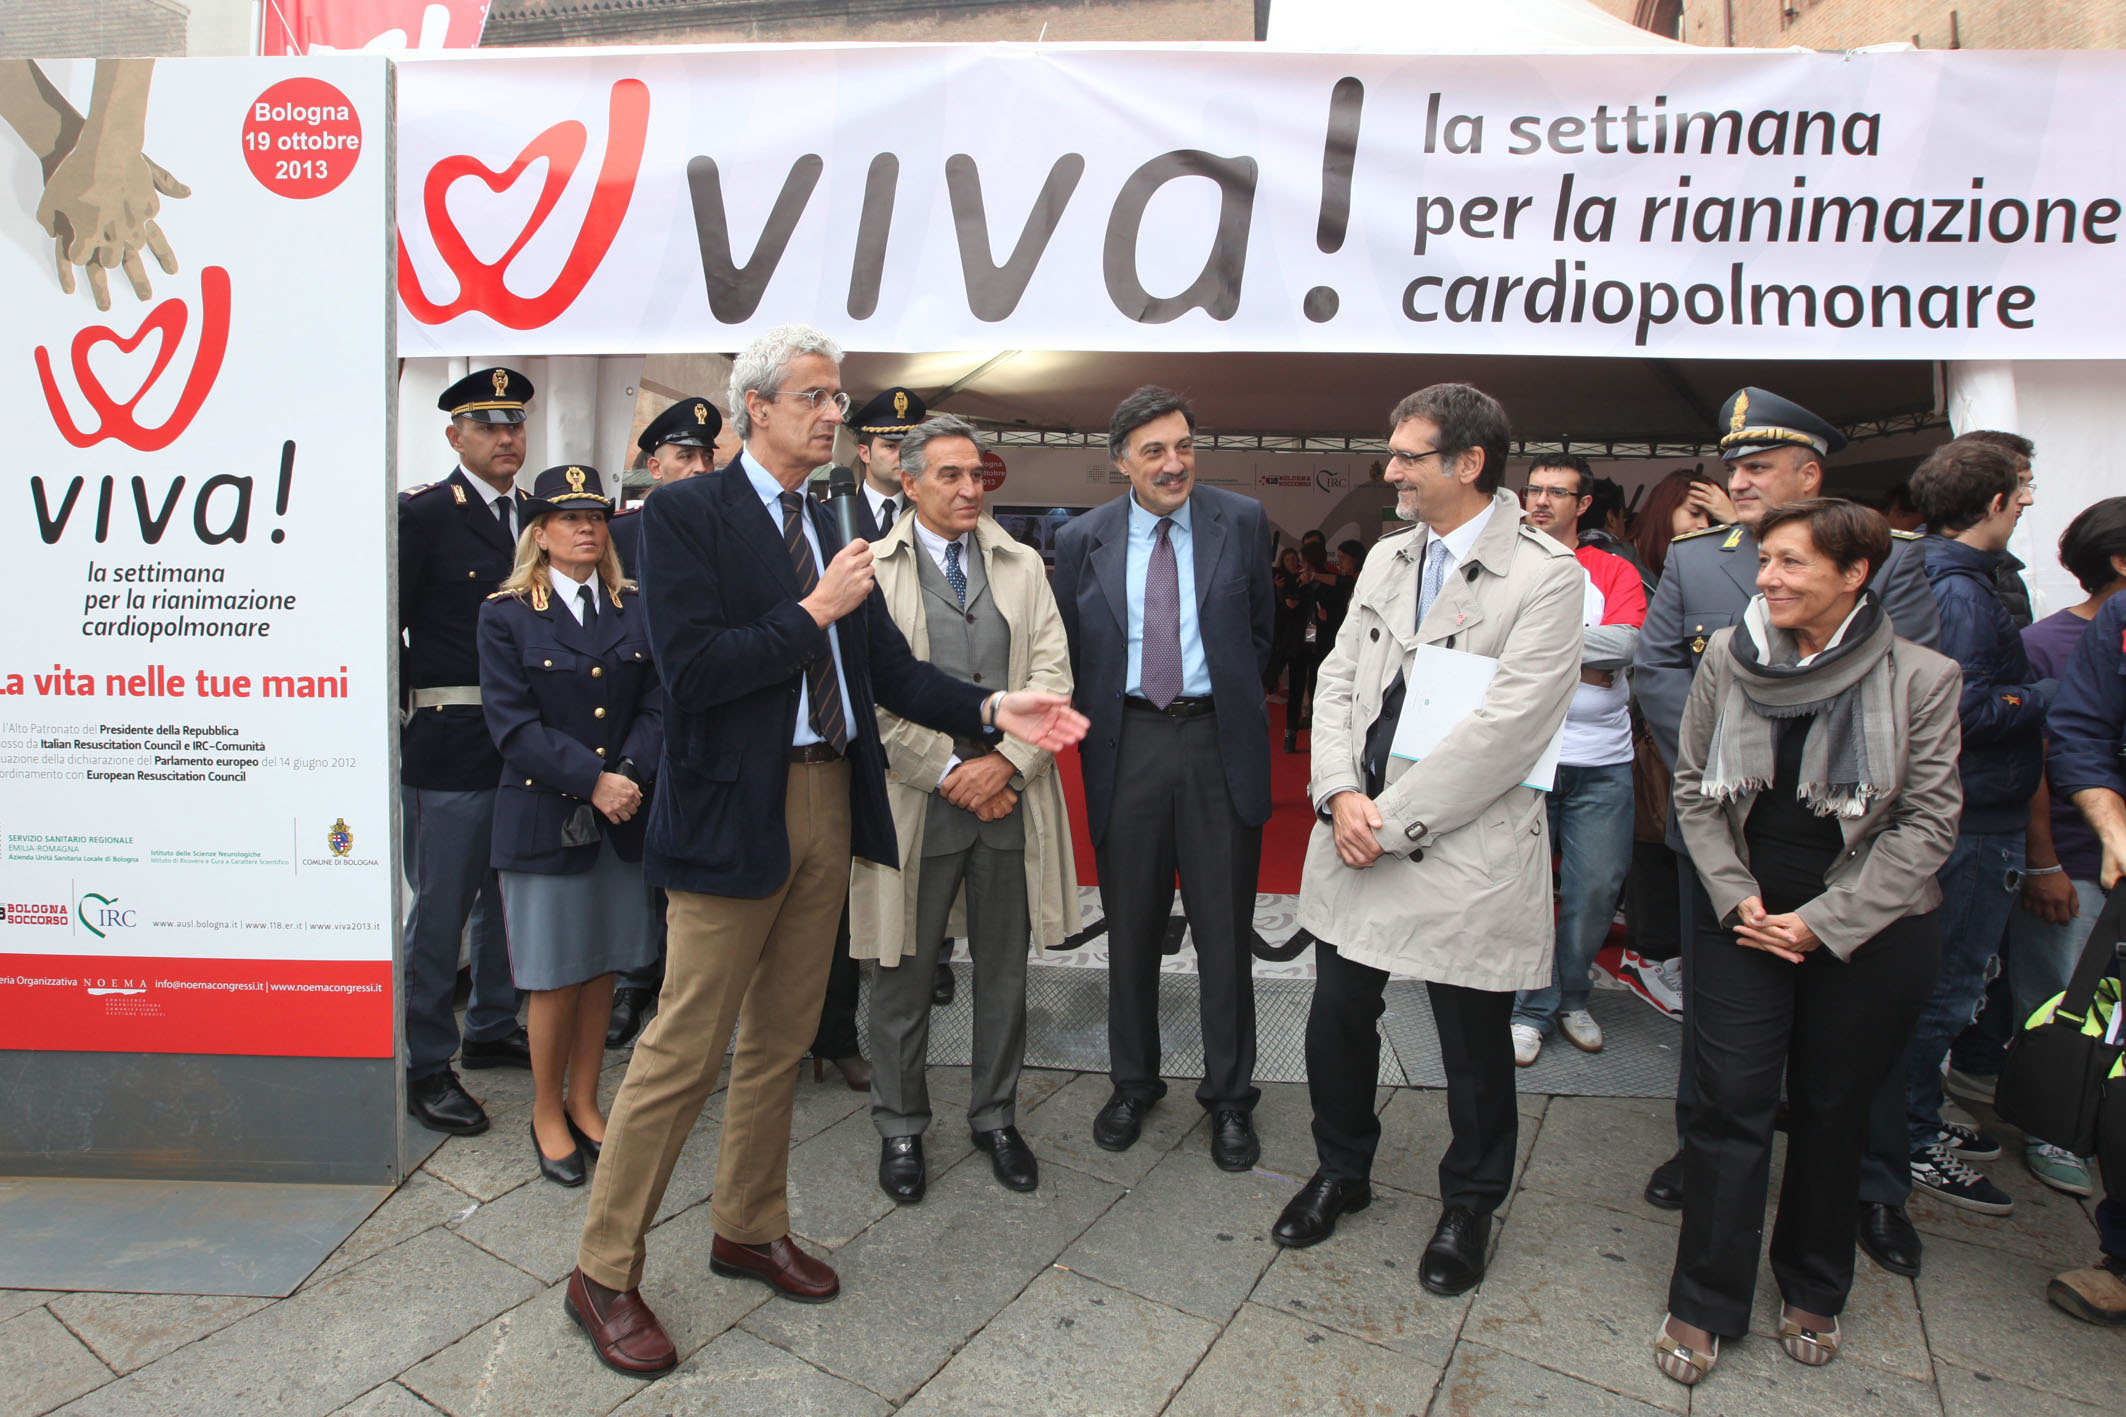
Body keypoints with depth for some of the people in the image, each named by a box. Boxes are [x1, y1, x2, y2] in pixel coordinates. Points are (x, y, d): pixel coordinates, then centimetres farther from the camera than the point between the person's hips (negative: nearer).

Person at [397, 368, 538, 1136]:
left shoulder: (534, 515, 11)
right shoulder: (422, 515, -7)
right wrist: (410, 709, -8)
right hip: (449, 747, -6)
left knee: (506, 897, 18)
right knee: (440, 909, 2)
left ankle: (492, 1029, 35)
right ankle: (424, 1066, 16)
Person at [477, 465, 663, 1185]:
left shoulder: (634, 610, 8)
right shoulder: (506, 615, -1)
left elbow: (656, 705, 2)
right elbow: (513, 725, -10)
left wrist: (631, 775, -15)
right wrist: (592, 780, -18)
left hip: (622, 821, 3)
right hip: (544, 820, -3)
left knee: (601, 969, 12)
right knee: (554, 977, 5)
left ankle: (584, 1104, 28)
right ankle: (547, 1113, 25)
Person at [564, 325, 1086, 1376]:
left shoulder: (832, 526, 13)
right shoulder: (687, 512, -6)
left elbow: (891, 668, 10)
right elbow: (690, 670, -18)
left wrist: (991, 710, -4)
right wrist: (814, 612, -14)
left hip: (828, 800, 7)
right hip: (734, 808, -7)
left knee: (781, 1039, 17)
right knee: (685, 1046, 1)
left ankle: (749, 1231, 36)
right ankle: (603, 1275, 20)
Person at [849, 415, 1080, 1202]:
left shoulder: (1023, 566, 10)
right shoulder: (872, 569, -1)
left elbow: (1052, 675, 2)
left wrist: (1005, 763, -11)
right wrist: (950, 774, -12)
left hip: (1011, 797, 3)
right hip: (915, 802, -3)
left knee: (1004, 973, 14)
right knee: (903, 976, 9)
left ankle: (996, 1118, 33)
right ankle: (900, 1130, 28)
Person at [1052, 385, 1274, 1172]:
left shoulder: (1242, 521, 2)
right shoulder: (1082, 539, 3)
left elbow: (1259, 631, 10)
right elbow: (1071, 651, 8)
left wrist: (1234, 704, 5)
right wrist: (1095, 732, 3)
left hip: (1219, 741, 0)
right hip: (1128, 745, 1)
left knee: (1225, 930, 8)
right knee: (1130, 928, 12)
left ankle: (1229, 1094, 25)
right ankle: (1133, 1081, 31)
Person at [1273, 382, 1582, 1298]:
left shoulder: (1546, 574, -11)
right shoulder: (1387, 558, 11)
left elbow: (1506, 726, -18)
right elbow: (1339, 679, 9)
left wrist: (1393, 819, -17)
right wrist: (1340, 794, -6)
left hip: (1464, 852, -5)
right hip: (1355, 839, 6)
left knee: (1474, 1045, 12)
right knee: (1337, 1016, 15)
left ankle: (1468, 1205, 37)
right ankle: (1342, 1172, 40)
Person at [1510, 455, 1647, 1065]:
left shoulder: (1616, 573, 9)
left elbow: (1622, 644, -9)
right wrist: (1581, 664, -9)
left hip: (1601, 761, 2)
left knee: (1597, 885, 6)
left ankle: (1571, 998, 28)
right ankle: (1531, 1008, 15)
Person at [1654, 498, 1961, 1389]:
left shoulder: (1920, 679, -8)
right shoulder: (1728, 659, -2)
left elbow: (1927, 823, -6)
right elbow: (1693, 788, 4)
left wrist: (1825, 921, -12)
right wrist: (1735, 897, -6)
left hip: (1869, 927, -1)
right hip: (1742, 913, 1)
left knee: (1832, 1112, 12)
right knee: (1731, 1104, 2)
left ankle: (1813, 1294, 35)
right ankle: (1704, 1306, 17)